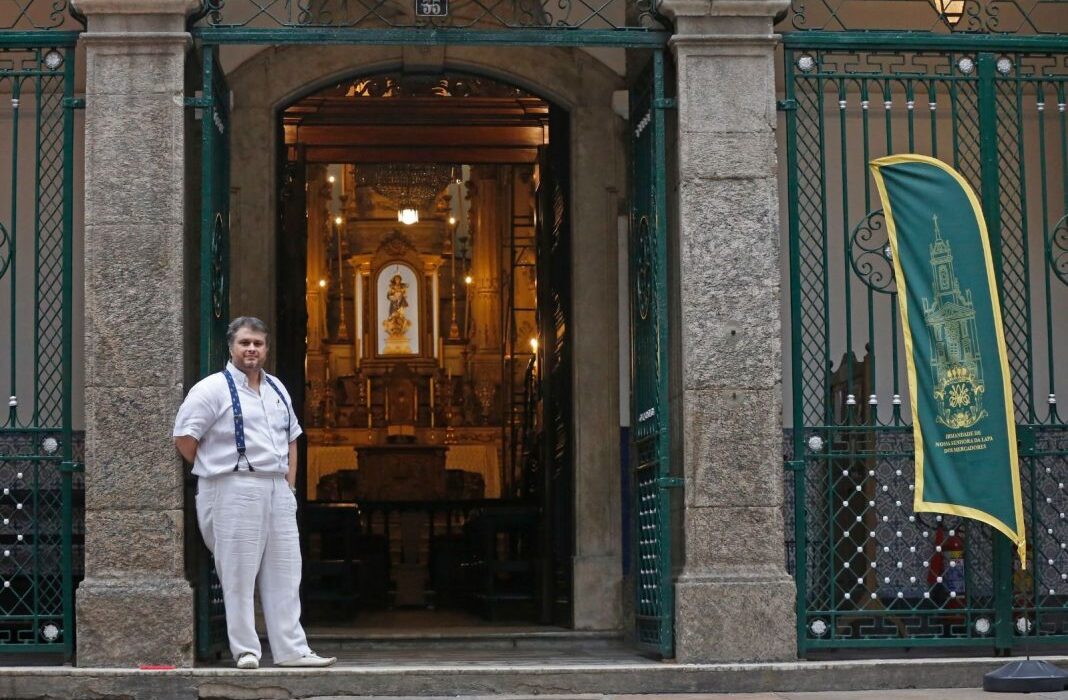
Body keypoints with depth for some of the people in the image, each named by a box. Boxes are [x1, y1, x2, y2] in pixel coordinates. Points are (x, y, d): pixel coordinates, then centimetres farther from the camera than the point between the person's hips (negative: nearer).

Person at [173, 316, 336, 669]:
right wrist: (216, 470, -1)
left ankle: (292, 650, 10)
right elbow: (184, 438, -7)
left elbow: (291, 438, 25)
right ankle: (246, 650, 4)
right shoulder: (213, 389, -4)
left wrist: (290, 482, 14)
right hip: (235, 491, -7)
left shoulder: (277, 389, 18)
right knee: (239, 574, -3)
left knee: (284, 573, 6)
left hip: (278, 490, 7)